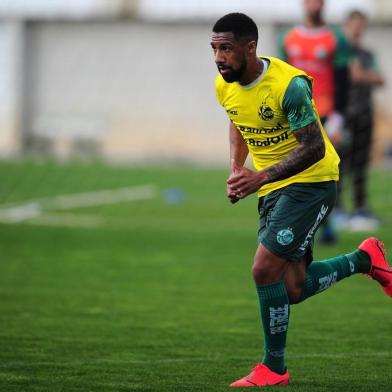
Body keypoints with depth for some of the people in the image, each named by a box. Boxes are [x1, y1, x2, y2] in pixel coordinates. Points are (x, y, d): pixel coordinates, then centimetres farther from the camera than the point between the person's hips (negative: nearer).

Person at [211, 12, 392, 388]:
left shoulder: (288, 84, -25)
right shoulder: (224, 86, -3)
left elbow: (314, 148, -24)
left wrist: (261, 177, -33)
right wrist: (236, 167, 4)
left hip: (311, 181, -8)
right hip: (273, 188, 8)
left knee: (264, 270, -18)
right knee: (293, 290, 7)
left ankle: (273, 368, -3)